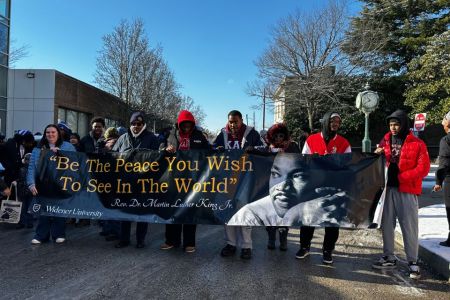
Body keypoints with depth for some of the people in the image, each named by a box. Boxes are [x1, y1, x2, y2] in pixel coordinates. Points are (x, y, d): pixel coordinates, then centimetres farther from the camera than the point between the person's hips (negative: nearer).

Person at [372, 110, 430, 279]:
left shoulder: (417, 144, -3)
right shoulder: (386, 141, 11)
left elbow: (423, 168, -9)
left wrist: (401, 177, -17)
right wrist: (377, 155, -3)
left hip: (407, 191, -5)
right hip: (388, 189, 5)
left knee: (409, 227, 1)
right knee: (387, 224, 10)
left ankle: (413, 262, 14)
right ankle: (389, 258, 23)